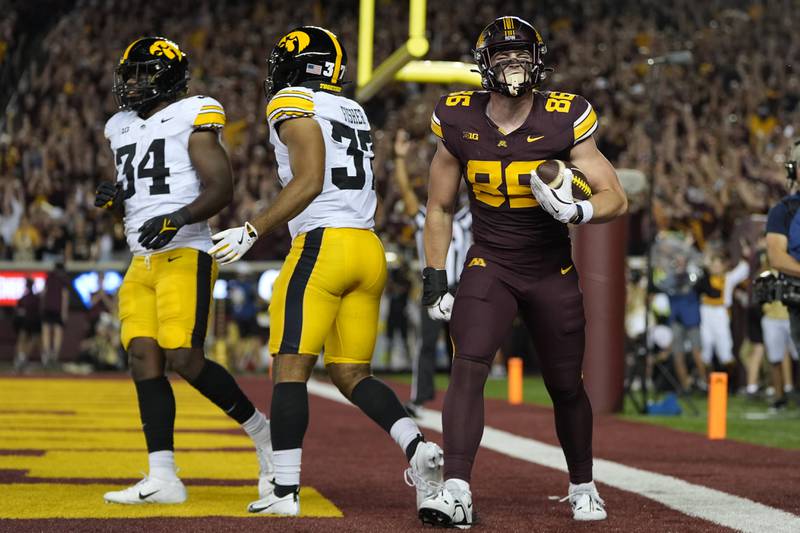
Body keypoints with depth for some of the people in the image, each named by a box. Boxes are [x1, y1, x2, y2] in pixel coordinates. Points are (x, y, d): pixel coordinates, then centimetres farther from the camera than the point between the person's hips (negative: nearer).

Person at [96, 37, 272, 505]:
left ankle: (262, 431, 5)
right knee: (144, 360, -3)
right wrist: (113, 198, 5)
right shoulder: (123, 128, 19)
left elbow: (222, 189, -10)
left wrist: (178, 219, -24)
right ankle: (163, 480, -4)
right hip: (142, 264, 8)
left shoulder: (191, 119, -4)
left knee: (184, 358, -16)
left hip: (185, 256, -8)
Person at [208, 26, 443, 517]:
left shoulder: (294, 104, -3)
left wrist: (252, 232, -11)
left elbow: (309, 182, -12)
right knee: (352, 374, 12)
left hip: (323, 243, -8)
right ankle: (419, 448, -9)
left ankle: (286, 491, -8)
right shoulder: (354, 112, 21)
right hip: (369, 250, 8)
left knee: (290, 369, -5)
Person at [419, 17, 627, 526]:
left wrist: (577, 211, -29)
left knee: (566, 387, 9)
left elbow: (616, 197, -8)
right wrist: (435, 277, 3)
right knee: (468, 367, -21)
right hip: (489, 267, 0)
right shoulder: (460, 122, -5)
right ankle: (457, 492, -26)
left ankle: (582, 487, 32)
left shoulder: (563, 121, -11)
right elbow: (440, 208, 8)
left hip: (553, 273, 0)